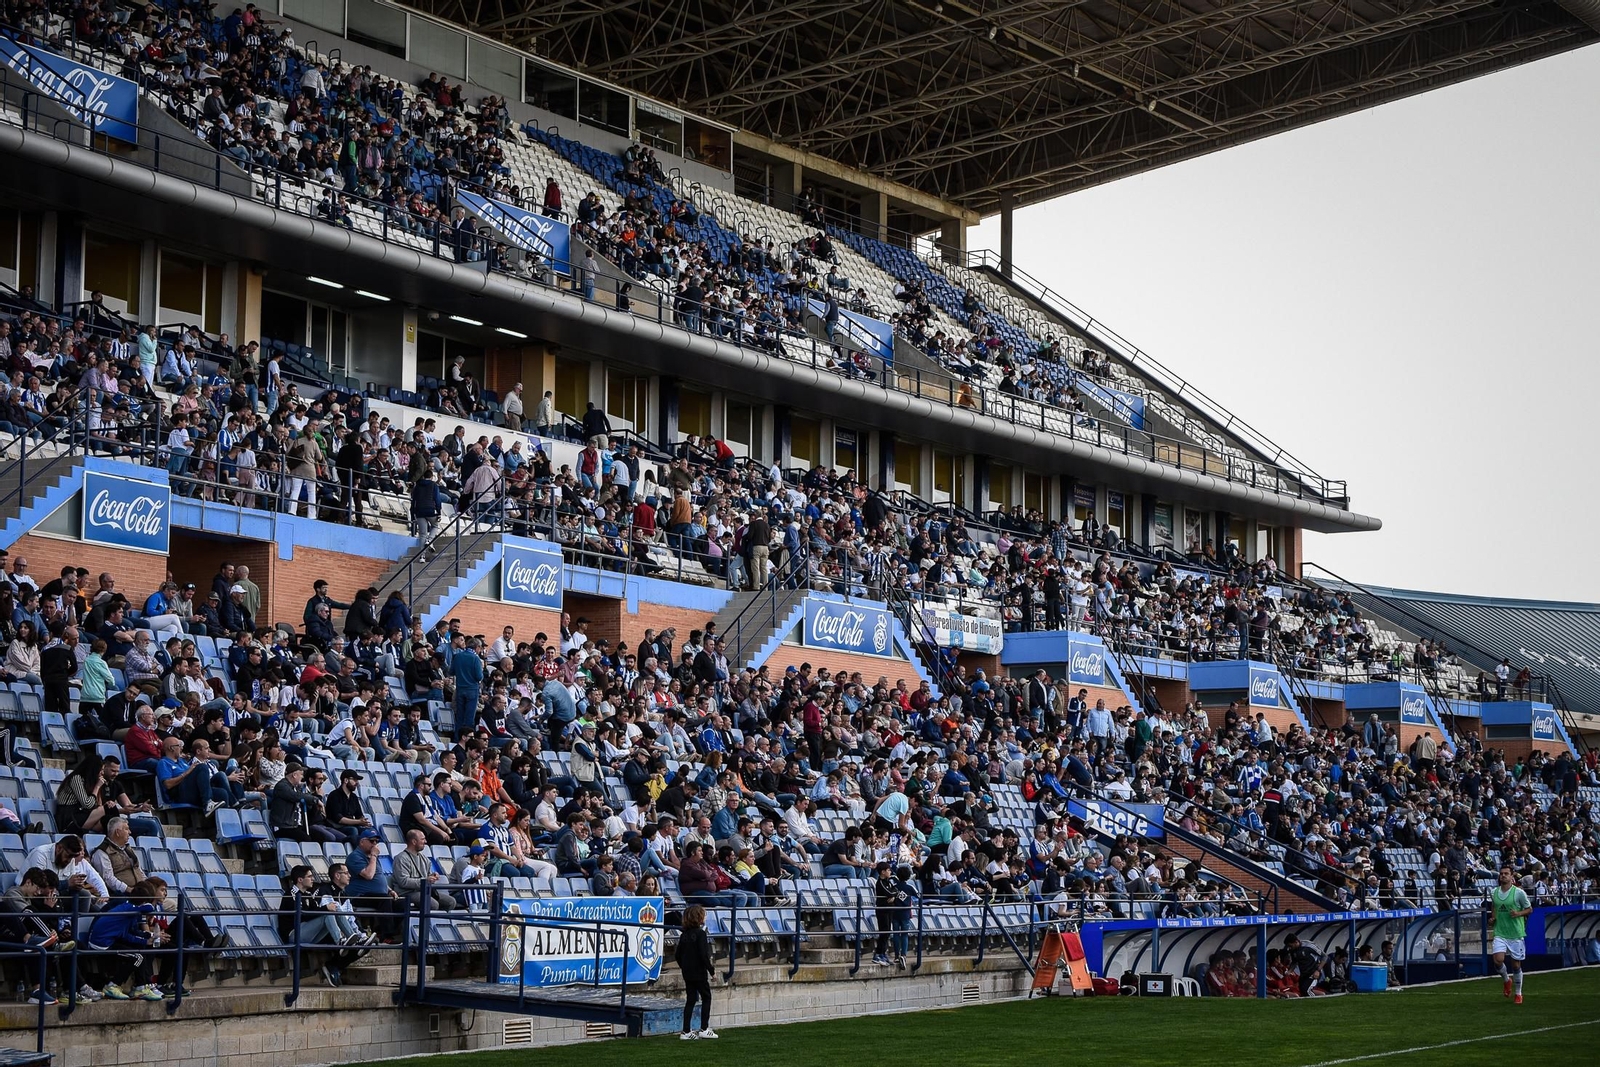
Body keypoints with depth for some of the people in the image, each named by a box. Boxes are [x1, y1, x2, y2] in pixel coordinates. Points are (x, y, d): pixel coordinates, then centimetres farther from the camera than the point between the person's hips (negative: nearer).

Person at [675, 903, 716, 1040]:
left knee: (690, 1000, 10)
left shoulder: (684, 935, 6)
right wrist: (711, 969, -9)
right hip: (699, 972, -6)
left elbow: (677, 955, 9)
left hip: (687, 973, 6)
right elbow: (703, 954, -19)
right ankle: (704, 1029, 7)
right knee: (706, 998, 8)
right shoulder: (700, 933, -15)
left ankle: (686, 1031, 8)